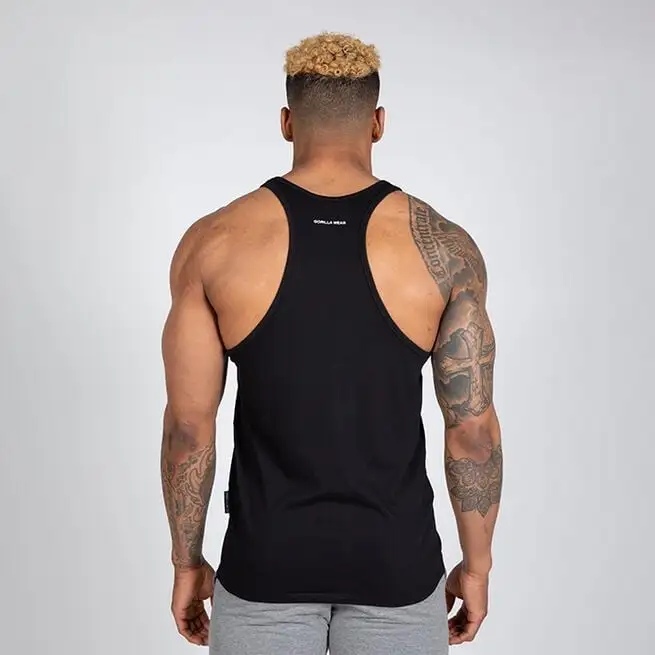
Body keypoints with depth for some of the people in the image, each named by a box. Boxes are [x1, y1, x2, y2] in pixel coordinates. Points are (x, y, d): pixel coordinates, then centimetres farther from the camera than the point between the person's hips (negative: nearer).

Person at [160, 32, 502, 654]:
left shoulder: (213, 242, -7)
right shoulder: (443, 247, -8)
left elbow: (188, 423, -5)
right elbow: (473, 427, -6)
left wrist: (187, 561, 7)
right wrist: (476, 564, 7)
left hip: (266, 559, 0)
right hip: (395, 560, 0)